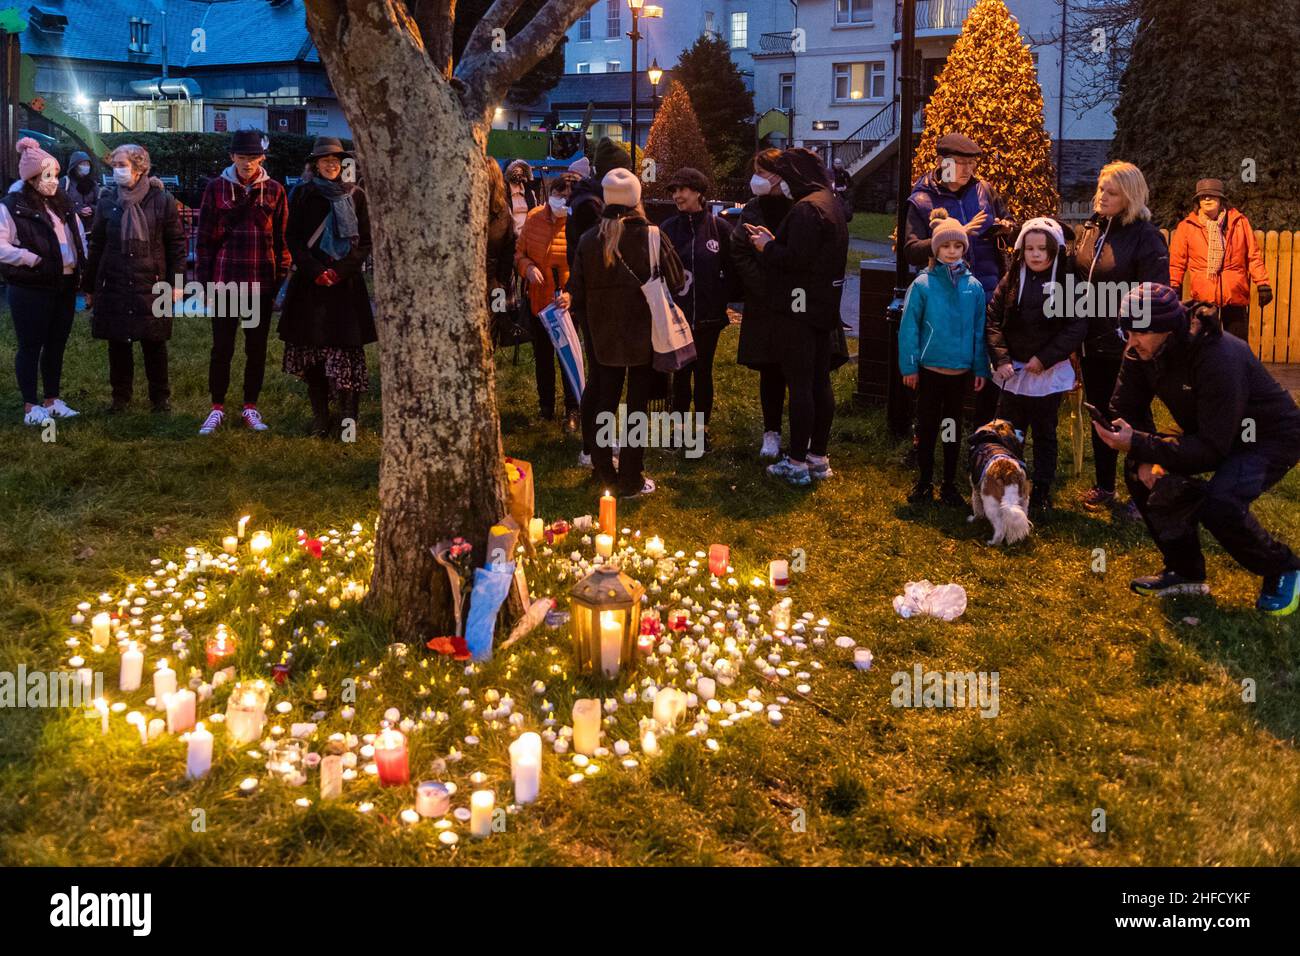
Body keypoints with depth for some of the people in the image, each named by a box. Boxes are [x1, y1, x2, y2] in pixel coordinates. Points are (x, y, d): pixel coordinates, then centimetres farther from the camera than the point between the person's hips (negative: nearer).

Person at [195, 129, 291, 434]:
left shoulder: (274, 190, 2)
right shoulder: (216, 188, 0)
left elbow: (282, 238, 5)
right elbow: (205, 237, 2)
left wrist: (280, 280, 0)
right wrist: (204, 282, -1)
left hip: (261, 283, 1)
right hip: (225, 280, -1)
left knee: (257, 348, 8)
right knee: (222, 348, 3)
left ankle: (250, 408, 19)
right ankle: (217, 408, 14)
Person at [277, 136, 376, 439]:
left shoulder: (355, 195, 5)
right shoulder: (303, 193, 6)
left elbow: (366, 242, 5)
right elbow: (292, 238, 5)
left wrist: (340, 271, -8)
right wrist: (315, 271, -8)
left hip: (346, 283, -1)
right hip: (309, 283, 1)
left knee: (345, 350, -7)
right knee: (311, 350, 1)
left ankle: (348, 419, 0)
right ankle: (320, 417, 11)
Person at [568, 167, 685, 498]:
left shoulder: (588, 240, -6)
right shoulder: (651, 238, -15)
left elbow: (577, 294, 0)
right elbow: (676, 280, -6)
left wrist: (590, 327, 13)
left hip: (604, 335, 3)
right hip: (644, 335, -3)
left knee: (605, 401, 18)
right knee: (637, 405, 6)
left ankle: (603, 470, 30)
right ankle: (631, 480, 11)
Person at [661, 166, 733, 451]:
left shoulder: (719, 227, -3)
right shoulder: (668, 228, 0)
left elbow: (731, 270, 2)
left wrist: (722, 299, -6)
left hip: (709, 317, -1)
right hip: (677, 314, 1)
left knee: (704, 371, 8)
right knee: (681, 372, 6)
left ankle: (702, 428, 18)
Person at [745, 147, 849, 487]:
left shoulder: (806, 208, -17)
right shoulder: (830, 203, 14)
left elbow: (795, 259, -23)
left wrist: (768, 247, -5)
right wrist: (774, 241, 10)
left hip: (800, 308, -9)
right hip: (825, 307, 10)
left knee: (799, 384, -5)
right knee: (820, 382, 13)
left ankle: (797, 462, 0)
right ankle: (819, 456, 21)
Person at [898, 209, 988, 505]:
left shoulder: (973, 286, -1)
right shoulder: (923, 284, -8)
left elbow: (980, 329, 3)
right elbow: (909, 326, -8)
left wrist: (981, 368, 2)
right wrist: (909, 366, -10)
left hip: (961, 370, 2)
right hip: (930, 369, -2)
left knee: (953, 427, 13)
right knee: (926, 427, 9)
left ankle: (949, 484, 23)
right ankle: (924, 482, 22)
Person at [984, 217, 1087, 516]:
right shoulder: (1012, 280, -1)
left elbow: (1077, 327, -11)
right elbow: (993, 320, -2)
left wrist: (1045, 359, -17)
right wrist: (1001, 359, -13)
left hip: (1049, 374, -2)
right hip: (1013, 371, 3)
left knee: (1045, 435, 11)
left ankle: (1042, 494, 20)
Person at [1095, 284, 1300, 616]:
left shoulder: (1218, 358, -35)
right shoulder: (1140, 353, -14)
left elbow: (1212, 448, -36)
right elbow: (1127, 410, -6)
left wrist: (1139, 444, -42)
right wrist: (1145, 459, -24)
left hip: (1273, 437, -8)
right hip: (1209, 431, 8)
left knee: (1218, 503, -32)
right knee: (1139, 473, -10)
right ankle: (1185, 572, 6)